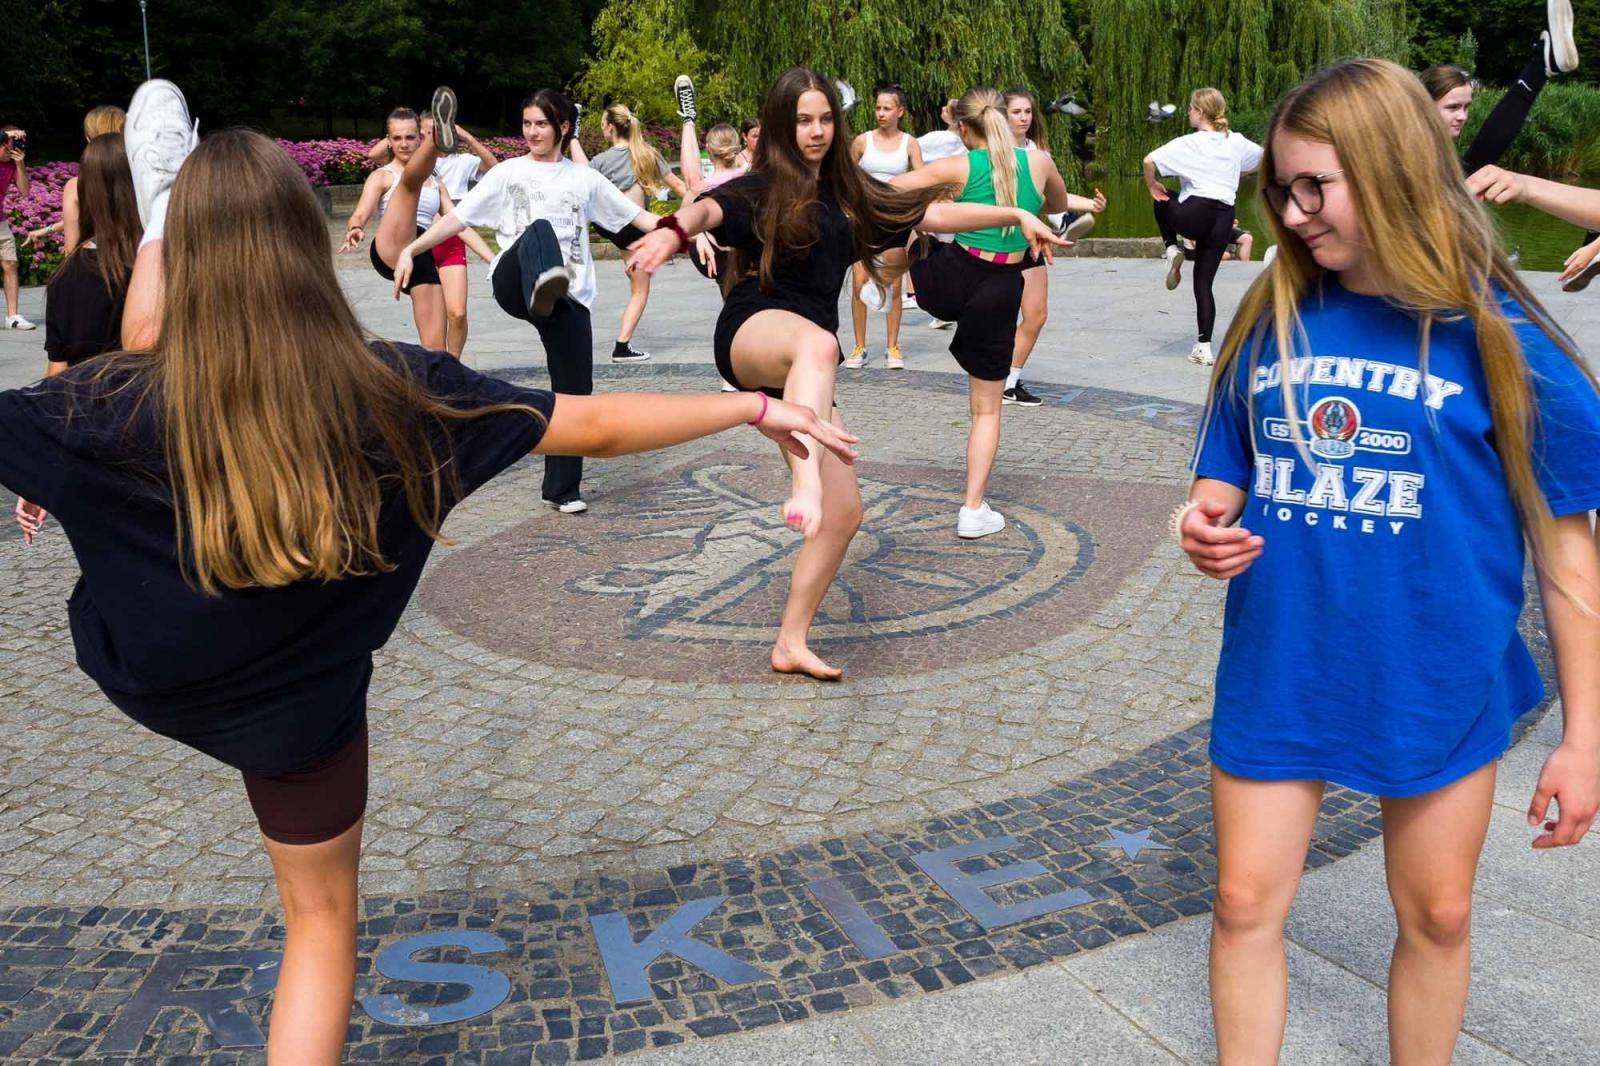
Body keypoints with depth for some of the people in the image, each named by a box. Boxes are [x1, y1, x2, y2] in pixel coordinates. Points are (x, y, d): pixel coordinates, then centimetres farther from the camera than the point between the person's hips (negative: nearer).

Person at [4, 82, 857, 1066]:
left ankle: (156, 213, 39)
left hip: (145, 674, 1)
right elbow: (596, 426, -22)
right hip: (295, 699, -1)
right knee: (322, 917, 24)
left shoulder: (128, 406, -29)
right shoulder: (391, 388, -28)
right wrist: (759, 408, -10)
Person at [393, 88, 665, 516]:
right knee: (539, 230, -34)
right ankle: (543, 283, -72)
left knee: (575, 392, -2)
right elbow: (458, 217, 4)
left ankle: (562, 488, 11)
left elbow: (638, 216, 16)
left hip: (571, 298, 3)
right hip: (512, 285, -3)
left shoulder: (584, 178, 14)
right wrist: (410, 250, -8)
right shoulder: (508, 173, 10)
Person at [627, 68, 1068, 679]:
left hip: (799, 371, 7)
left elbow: (931, 213, 23)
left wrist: (1015, 215, 21)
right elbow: (709, 209, -22)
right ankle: (803, 488, -66)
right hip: (753, 332, -7)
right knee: (818, 342, -44)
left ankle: (790, 644, 15)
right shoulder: (759, 188, 0)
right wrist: (675, 231, -45)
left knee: (844, 512, 3)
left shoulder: (849, 193, 17)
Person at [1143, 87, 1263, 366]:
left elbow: (1149, 160, -15)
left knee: (1163, 201, 29)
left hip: (1196, 214, -5)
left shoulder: (1189, 143, -5)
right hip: (1224, 218, 5)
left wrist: (1152, 186, 2)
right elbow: (1262, 158, 28)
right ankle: (1204, 347, 4)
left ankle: (1172, 248, 12)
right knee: (1204, 281, 11)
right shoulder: (1236, 142, 10)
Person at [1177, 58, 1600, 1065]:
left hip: (1438, 685, -2)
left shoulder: (1498, 334, -11)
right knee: (1246, 905, 10)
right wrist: (1207, 522, -15)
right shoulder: (1273, 319, -2)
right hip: (1275, 676, 2)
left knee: (1437, 914, 15)